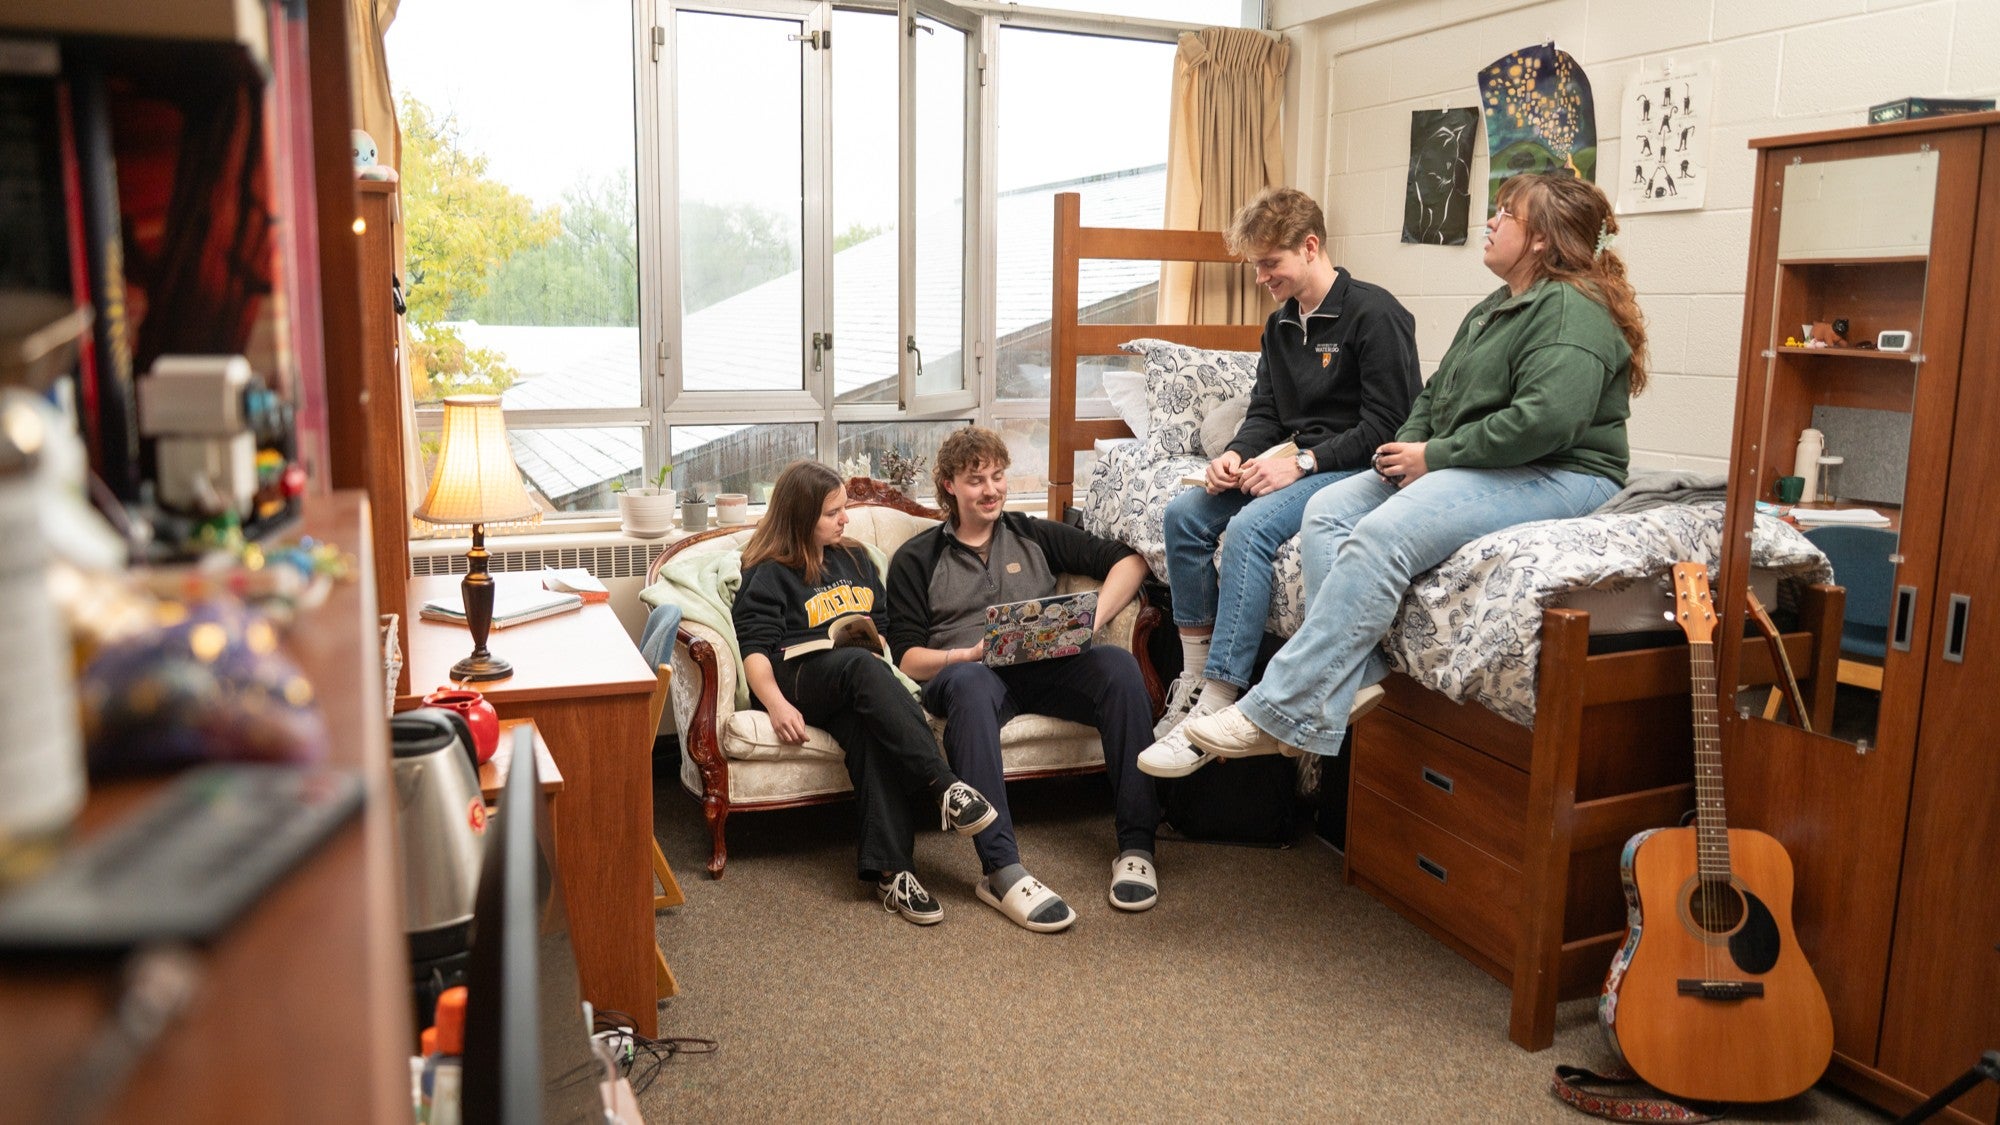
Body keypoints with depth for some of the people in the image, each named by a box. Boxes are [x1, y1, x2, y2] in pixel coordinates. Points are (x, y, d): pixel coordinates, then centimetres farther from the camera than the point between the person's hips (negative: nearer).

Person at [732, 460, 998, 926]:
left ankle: (890, 869, -47)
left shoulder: (855, 559, 28)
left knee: (869, 727, -35)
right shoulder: (768, 574, 10)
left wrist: (875, 640, 5)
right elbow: (755, 650, -2)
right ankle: (944, 785, -45)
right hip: (799, 681, -4)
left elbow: (883, 625, 31)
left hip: (851, 690, 4)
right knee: (861, 665, -38)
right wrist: (776, 704, -20)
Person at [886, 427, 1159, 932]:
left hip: (1047, 668, 2)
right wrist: (968, 654, -15)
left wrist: (1094, 617, -3)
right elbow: (908, 657, 6)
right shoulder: (916, 559, 17)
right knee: (968, 681, -39)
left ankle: (1136, 847, -28)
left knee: (1117, 663, -29)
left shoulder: (1034, 535, 22)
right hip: (972, 671, -2)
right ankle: (1001, 870, -46)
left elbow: (1128, 558, 14)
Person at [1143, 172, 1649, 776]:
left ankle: (1275, 715, -30)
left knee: (1383, 534, -31)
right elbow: (1436, 395, 25)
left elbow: (1546, 419, -25)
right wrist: (1407, 444, 2)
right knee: (1328, 511, -8)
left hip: (1556, 476, -11)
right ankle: (1354, 681, -20)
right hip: (1462, 467, 11)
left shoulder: (1571, 310, -11)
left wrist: (1434, 455, -18)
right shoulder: (1491, 310, 22)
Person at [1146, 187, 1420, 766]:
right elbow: (1264, 413, 14)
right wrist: (1235, 455, -8)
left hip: (1362, 467, -9)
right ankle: (1195, 675, -5)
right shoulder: (1280, 326, 14)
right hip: (1307, 466, 9)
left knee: (1250, 527, -31)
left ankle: (1220, 698, -32)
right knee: (1184, 513, -7)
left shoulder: (1373, 313, -13)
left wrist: (1303, 462, -23)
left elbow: (1386, 425, -17)